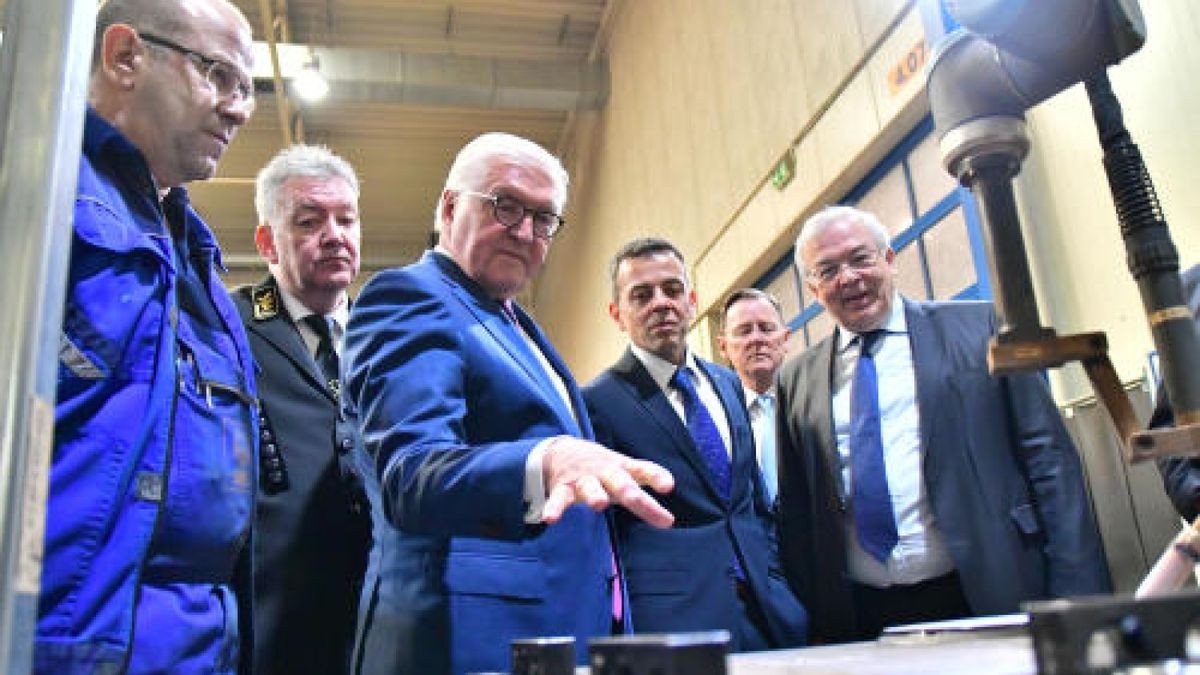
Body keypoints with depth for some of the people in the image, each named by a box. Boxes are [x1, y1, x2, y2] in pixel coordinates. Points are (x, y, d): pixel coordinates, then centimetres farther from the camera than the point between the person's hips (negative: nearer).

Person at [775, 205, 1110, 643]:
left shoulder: (979, 328, 1)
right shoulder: (797, 378, 8)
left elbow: (1049, 459, -2)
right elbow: (796, 509, 10)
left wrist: (1077, 600, -7)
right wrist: (808, 619, 4)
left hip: (991, 601, -1)